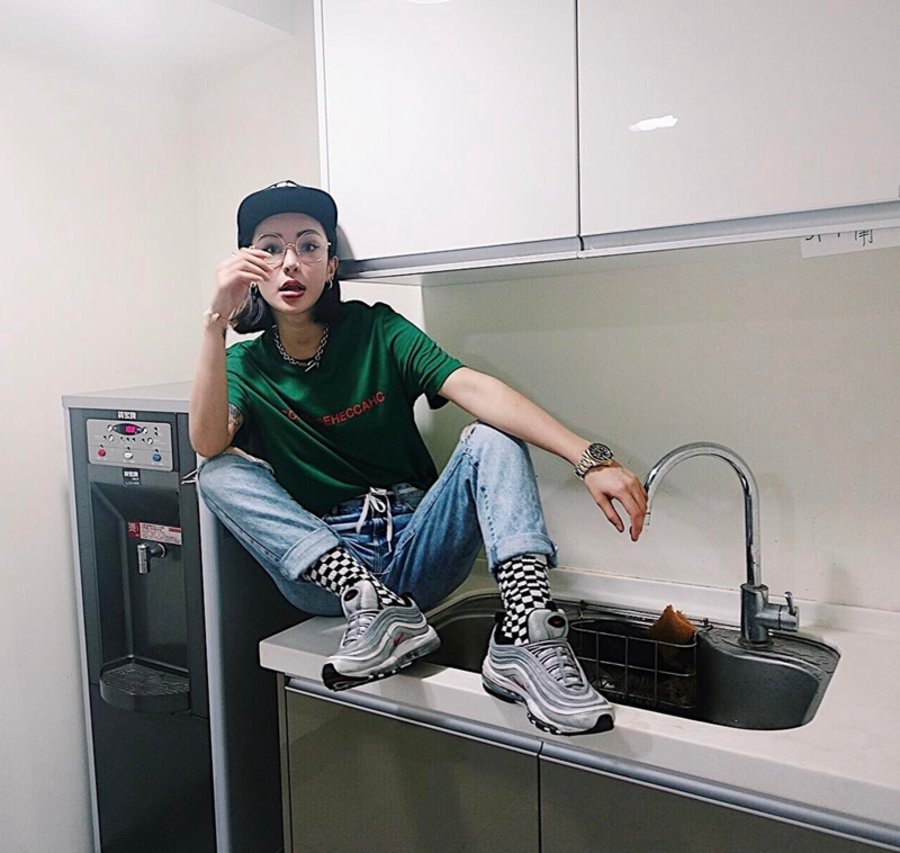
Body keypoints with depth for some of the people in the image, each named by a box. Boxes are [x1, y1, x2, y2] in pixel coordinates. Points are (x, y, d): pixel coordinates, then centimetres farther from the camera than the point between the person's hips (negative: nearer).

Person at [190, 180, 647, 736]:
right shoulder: (245, 364, 4)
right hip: (323, 568, 1)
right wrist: (216, 322, -25)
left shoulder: (376, 331, 0)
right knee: (221, 475, -19)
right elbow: (208, 442, -17)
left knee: (491, 438, -21)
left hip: (416, 550, 0)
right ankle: (370, 606, -33)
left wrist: (589, 459, -29)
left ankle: (527, 634, -39)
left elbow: (474, 388, -17)